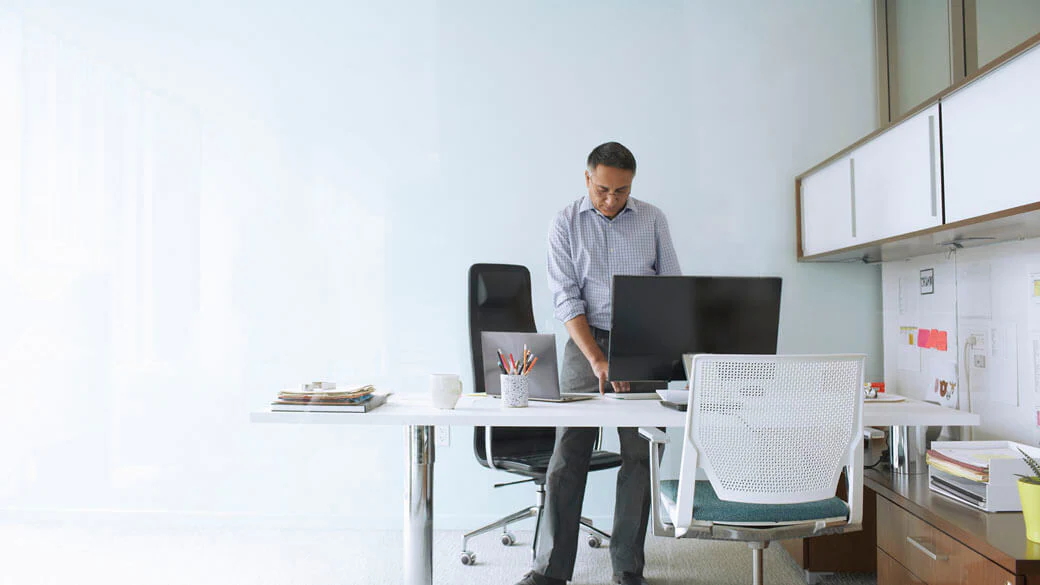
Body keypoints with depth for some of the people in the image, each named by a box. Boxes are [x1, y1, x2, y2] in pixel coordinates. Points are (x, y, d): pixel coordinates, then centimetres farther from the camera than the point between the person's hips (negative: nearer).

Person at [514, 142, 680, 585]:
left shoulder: (652, 220, 6)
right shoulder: (566, 224, 0)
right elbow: (566, 298, -7)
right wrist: (598, 360, -17)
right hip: (586, 343, -1)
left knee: (640, 456, 2)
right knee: (568, 456, -3)